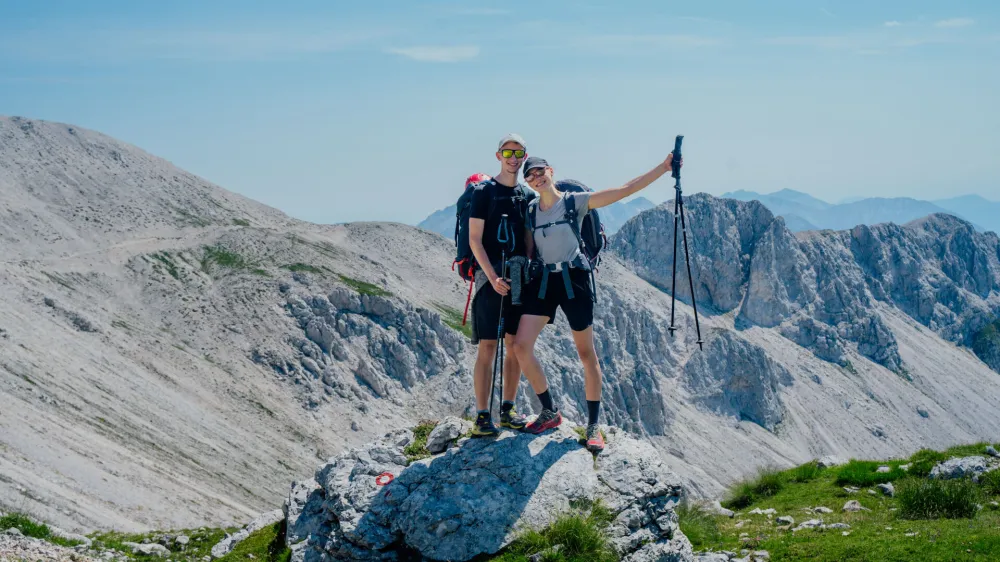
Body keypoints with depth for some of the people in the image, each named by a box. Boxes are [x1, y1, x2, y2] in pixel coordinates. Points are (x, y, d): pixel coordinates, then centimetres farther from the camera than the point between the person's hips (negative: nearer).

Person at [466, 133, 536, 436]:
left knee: (515, 344, 7)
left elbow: (529, 240, 14)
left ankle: (508, 410, 16)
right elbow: (475, 240, -7)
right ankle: (482, 415, -5)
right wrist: (493, 277, -16)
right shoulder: (484, 192, -2)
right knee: (487, 346, -7)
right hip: (490, 276, -5)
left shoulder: (528, 195, 13)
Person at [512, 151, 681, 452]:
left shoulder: (576, 201, -3)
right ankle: (550, 412, 8)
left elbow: (626, 189, -7)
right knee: (521, 347, -9)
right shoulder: (529, 211, 9)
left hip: (573, 280, -3)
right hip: (542, 281, 4)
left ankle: (593, 426, 13)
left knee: (586, 354, 2)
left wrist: (664, 167, -13)